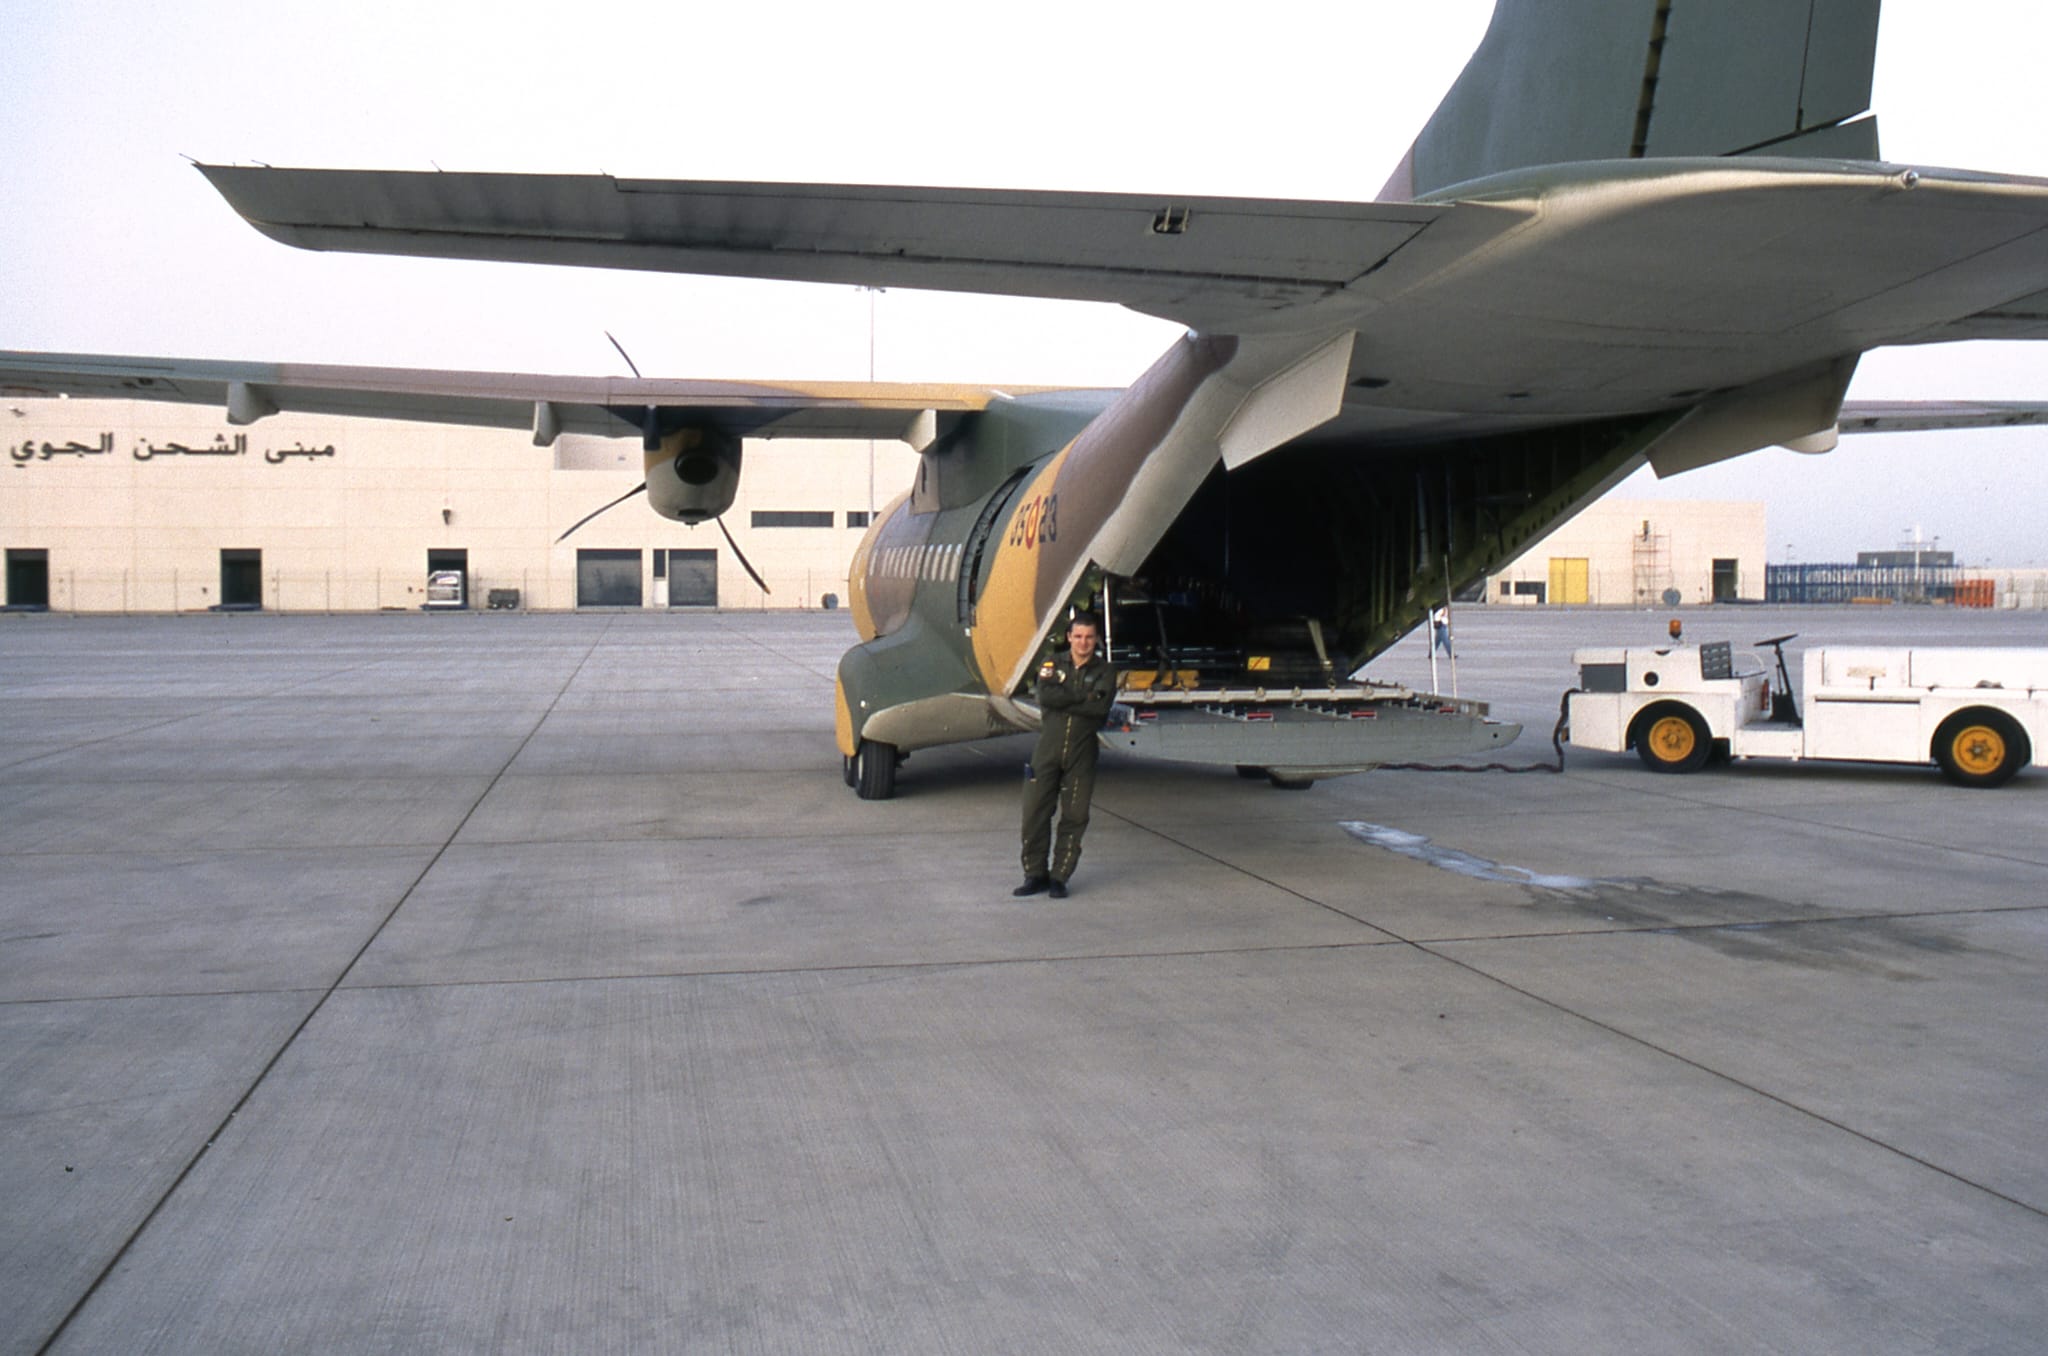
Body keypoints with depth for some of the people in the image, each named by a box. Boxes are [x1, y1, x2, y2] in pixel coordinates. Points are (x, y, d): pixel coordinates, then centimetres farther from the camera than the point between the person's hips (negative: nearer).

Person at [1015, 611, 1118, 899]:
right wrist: (1084, 696, -13)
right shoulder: (1051, 665, 9)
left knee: (1074, 816, 0)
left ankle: (1059, 877, 9)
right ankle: (1035, 874, 10)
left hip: (1082, 752, -1)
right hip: (1048, 747, 1)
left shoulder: (1104, 671, 6)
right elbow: (1045, 697, -11)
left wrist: (1063, 700, -12)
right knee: (1035, 812, -2)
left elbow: (1101, 707, -12)